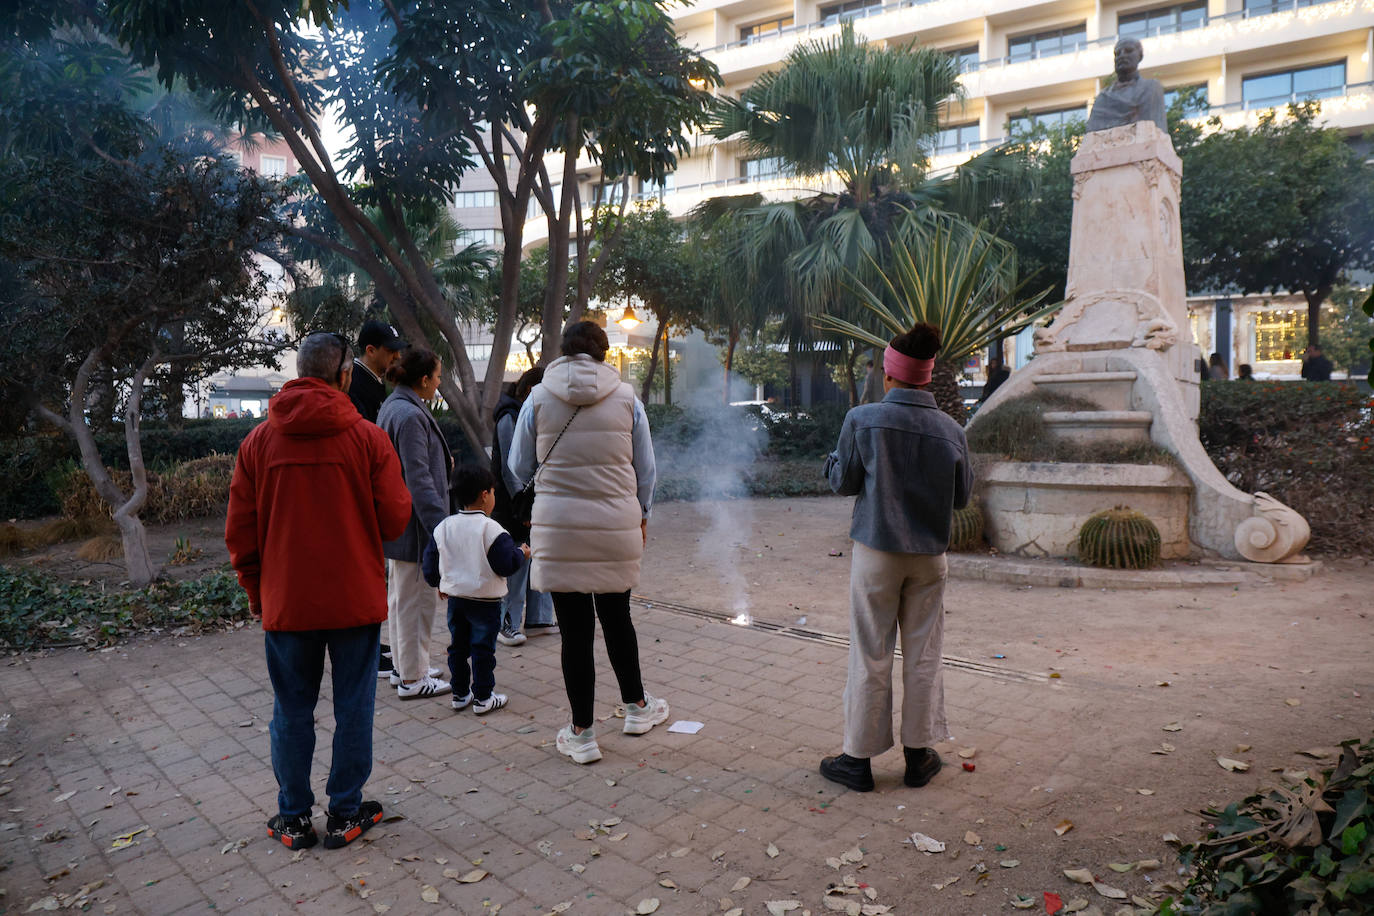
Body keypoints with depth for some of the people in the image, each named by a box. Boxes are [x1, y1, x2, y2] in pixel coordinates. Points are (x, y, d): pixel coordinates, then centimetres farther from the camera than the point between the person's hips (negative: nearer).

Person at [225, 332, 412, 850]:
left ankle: (294, 818, 26)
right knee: (353, 706, 10)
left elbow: (239, 532, 2)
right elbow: (395, 520, -9)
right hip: (355, 598, -2)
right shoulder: (368, 438, -9)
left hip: (285, 601, 3)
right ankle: (346, 814, 20)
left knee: (291, 711, 14)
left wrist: (256, 592, 15)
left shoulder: (258, 440, -1)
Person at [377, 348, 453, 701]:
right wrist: (440, 526, -22)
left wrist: (443, 462, 21)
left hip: (397, 522, 11)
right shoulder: (410, 415, -20)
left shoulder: (392, 406, 12)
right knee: (417, 598, 0)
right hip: (414, 522, -11)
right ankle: (412, 679, 10)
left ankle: (404, 667, 31)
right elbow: (419, 479, -23)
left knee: (400, 596, 18)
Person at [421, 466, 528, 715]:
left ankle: (460, 694, 25)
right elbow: (507, 565, -17)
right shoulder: (491, 529, -17)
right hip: (485, 600, -6)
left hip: (454, 598, 6)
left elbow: (429, 562, 8)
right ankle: (483, 698, 10)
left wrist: (438, 583, 24)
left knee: (457, 646, 16)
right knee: (483, 648, 3)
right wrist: (522, 553, 2)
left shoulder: (443, 527, 1)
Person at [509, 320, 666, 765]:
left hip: (558, 528, -1)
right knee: (616, 618, 20)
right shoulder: (627, 398, 1)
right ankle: (636, 707, 36)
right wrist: (640, 515, 22)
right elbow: (645, 470, 7)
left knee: (574, 629, 6)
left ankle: (582, 733, 17)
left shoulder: (538, 399, -1)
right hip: (617, 527, 2)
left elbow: (519, 468, 7)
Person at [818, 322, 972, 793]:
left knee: (871, 657, 7)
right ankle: (919, 754, 24)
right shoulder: (951, 430, -3)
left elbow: (844, 483, -3)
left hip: (877, 552, -2)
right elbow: (961, 496, 6)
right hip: (929, 557, 2)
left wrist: (833, 458, 17)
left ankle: (858, 759, 17)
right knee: (923, 656, 13)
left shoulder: (863, 419, -11)